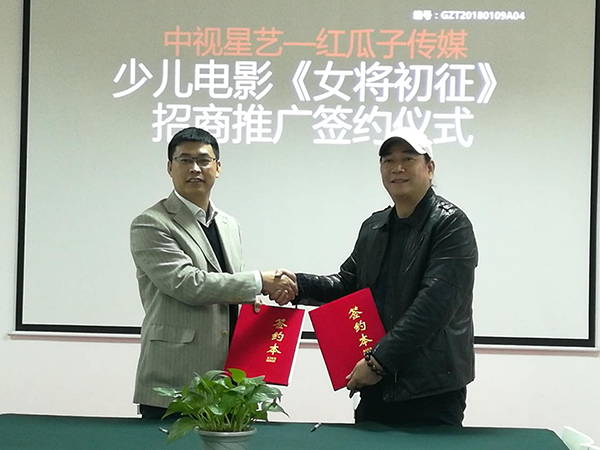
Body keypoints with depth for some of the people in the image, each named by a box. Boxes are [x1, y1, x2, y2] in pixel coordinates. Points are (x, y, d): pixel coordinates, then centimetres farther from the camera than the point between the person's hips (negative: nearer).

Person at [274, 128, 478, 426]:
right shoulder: (374, 227, 15)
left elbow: (434, 304, -18)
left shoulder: (450, 225, -9)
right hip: (375, 388, 7)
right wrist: (297, 285, 3)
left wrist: (379, 360, -20)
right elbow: (348, 284, 22)